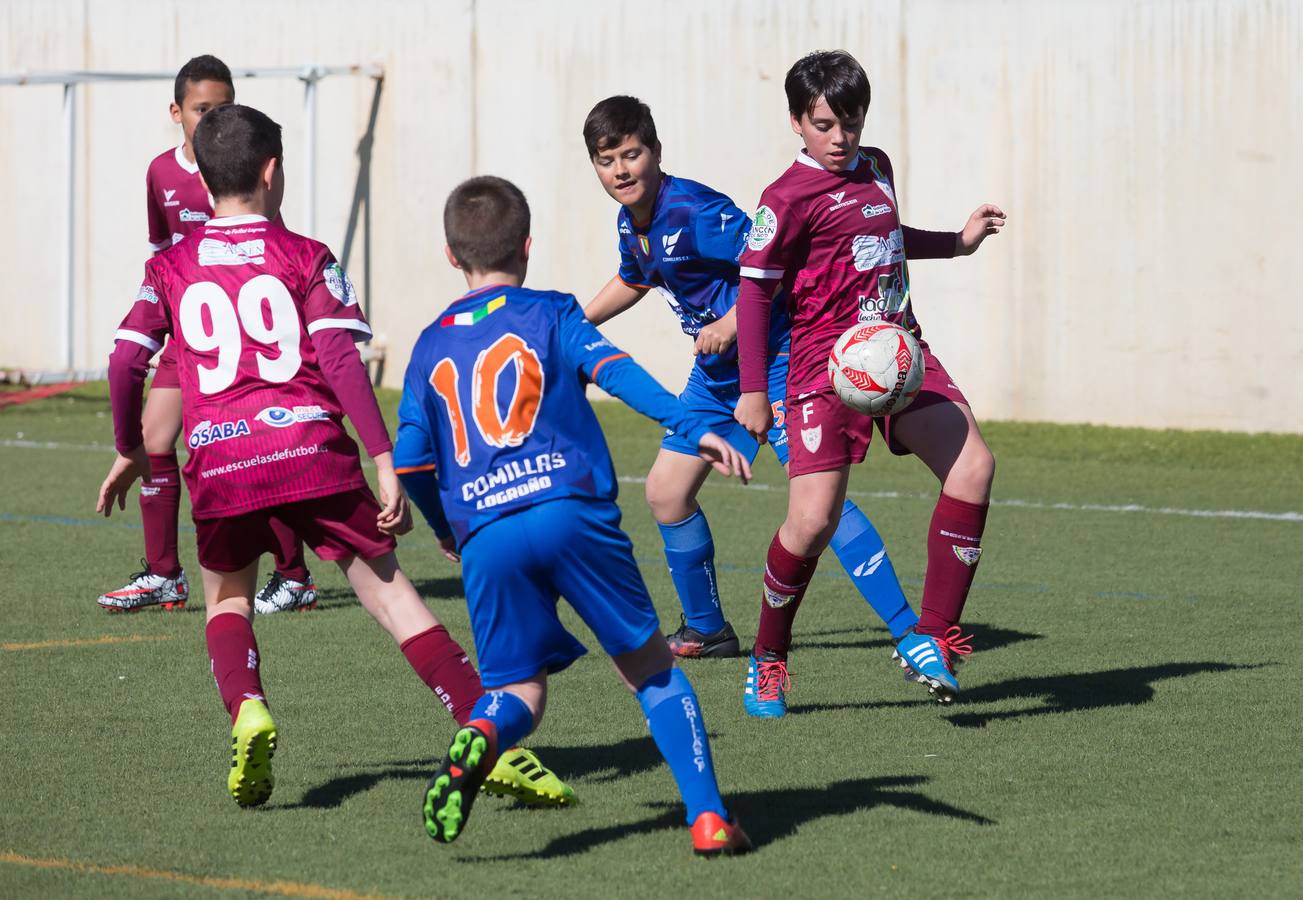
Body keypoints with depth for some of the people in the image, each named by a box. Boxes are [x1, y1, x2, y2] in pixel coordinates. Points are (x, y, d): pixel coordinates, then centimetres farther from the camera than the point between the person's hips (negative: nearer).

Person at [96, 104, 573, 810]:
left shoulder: (169, 266, 13)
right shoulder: (305, 258, 7)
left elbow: (125, 362, 9)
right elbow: (339, 360, -4)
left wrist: (128, 450, 25)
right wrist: (386, 462, -7)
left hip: (219, 463, 2)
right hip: (312, 449, -1)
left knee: (228, 599, 24)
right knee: (391, 594, 1)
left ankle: (246, 709, -6)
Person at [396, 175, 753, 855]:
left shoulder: (430, 347, 20)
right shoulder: (549, 313, 11)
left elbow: (411, 462, 17)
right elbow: (614, 370, -6)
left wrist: (447, 530, 35)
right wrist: (692, 428, -17)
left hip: (484, 536, 2)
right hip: (571, 511, -2)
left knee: (519, 691, 10)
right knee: (650, 665, 10)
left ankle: (476, 742, -26)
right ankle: (708, 817, -1)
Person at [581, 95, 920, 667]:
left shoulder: (692, 212, -22)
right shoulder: (631, 223, 7)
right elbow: (633, 281, 30)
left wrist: (732, 322, -31)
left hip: (771, 359, -10)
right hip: (715, 372, 10)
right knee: (666, 491, 9)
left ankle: (906, 627, -23)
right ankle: (705, 628, 26)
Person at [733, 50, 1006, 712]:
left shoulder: (875, 169, 13)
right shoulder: (791, 197, -9)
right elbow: (754, 289, -8)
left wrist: (956, 242, 36)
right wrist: (753, 391, -9)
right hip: (826, 365, -6)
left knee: (973, 466, -15)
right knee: (813, 520, -14)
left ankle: (932, 639, -9)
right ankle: (768, 658, 11)